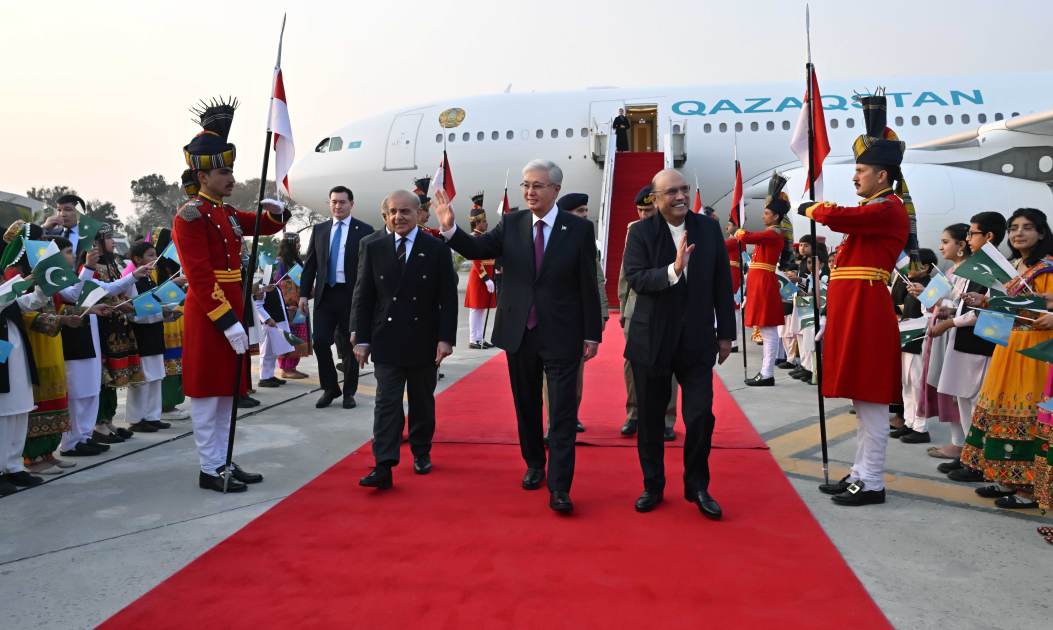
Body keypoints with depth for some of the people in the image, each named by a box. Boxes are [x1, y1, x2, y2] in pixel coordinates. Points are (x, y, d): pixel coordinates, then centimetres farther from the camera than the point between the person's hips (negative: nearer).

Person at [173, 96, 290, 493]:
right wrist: (229, 323, -22)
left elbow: (266, 226, 26)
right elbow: (200, 279, -19)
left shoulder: (225, 213, 14)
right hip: (209, 318, -9)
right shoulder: (192, 217, -13)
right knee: (207, 395, 0)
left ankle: (223, 462, 25)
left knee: (226, 392, 15)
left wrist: (275, 211, 1)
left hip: (231, 311, 9)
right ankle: (210, 471, 10)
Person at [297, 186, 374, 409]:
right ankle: (329, 388, 18)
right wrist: (303, 293, 4)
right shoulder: (319, 229, 10)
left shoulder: (364, 231, -1)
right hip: (325, 294, 3)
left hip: (351, 295, -3)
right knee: (320, 342, -1)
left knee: (351, 344, 6)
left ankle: (349, 392, 21)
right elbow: (310, 263, 11)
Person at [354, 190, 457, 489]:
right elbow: (365, 297, 6)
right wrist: (362, 340, 1)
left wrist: (446, 338, -10)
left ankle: (421, 453, 30)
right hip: (386, 340, 1)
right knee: (386, 403, -4)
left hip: (424, 340, 0)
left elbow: (448, 297, -3)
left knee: (422, 401, 13)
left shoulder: (437, 249, -1)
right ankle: (384, 467, -5)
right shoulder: (374, 248, 5)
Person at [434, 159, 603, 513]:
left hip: (561, 336, -3)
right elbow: (478, 249, -8)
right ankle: (534, 464, 36)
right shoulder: (511, 224, 3)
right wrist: (450, 229, -26)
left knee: (563, 411, -3)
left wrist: (592, 334, -3)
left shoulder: (579, 229, -4)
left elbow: (588, 285, -3)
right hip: (519, 333, 3)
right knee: (526, 406, 16)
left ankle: (559, 487, 4)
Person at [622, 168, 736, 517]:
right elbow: (635, 279, -17)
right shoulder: (641, 232, -5)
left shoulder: (709, 229, 3)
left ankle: (697, 486, 21)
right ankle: (653, 485, 27)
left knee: (701, 416, 0)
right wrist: (673, 270, -33)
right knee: (650, 419, 9)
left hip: (697, 341, 2)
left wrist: (725, 334, 7)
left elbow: (722, 284, 6)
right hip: (652, 340, -1)